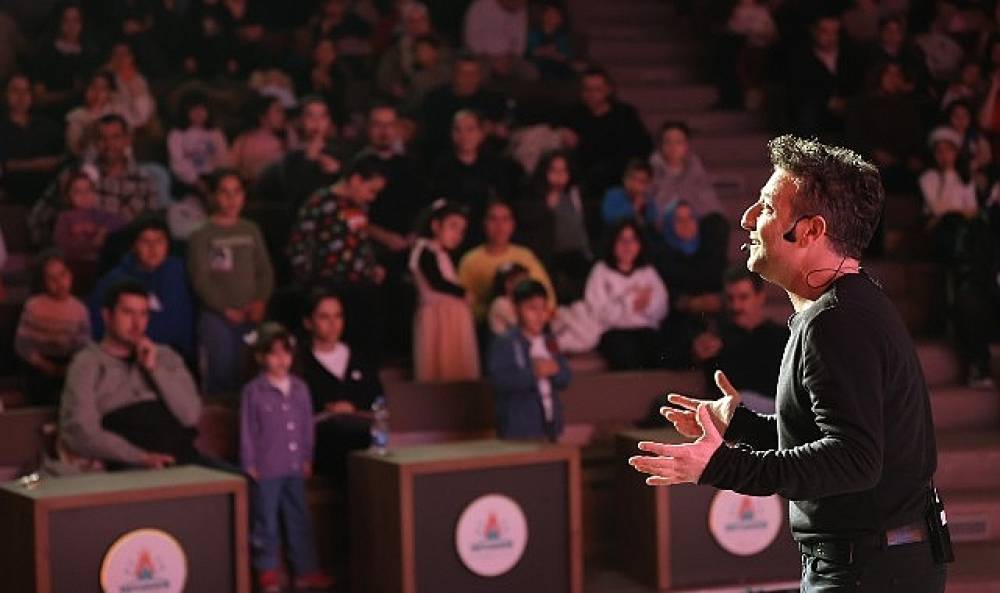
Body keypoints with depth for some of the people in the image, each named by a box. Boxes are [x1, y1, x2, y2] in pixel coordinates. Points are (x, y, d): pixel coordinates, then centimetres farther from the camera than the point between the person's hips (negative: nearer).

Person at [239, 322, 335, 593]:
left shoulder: (300, 388, 7)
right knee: (267, 522, 3)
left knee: (299, 520, 11)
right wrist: (250, 465, -8)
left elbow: (307, 426, 12)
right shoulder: (253, 391, -8)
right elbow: (247, 430, -6)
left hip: (295, 468, 5)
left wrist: (307, 459, 10)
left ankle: (305, 570, 19)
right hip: (266, 469, -5)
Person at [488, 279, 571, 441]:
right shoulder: (504, 343, -7)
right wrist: (532, 373, -27)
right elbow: (499, 379, -20)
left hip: (548, 426, 7)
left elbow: (565, 379, 10)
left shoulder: (549, 343, 13)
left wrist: (555, 370, -13)